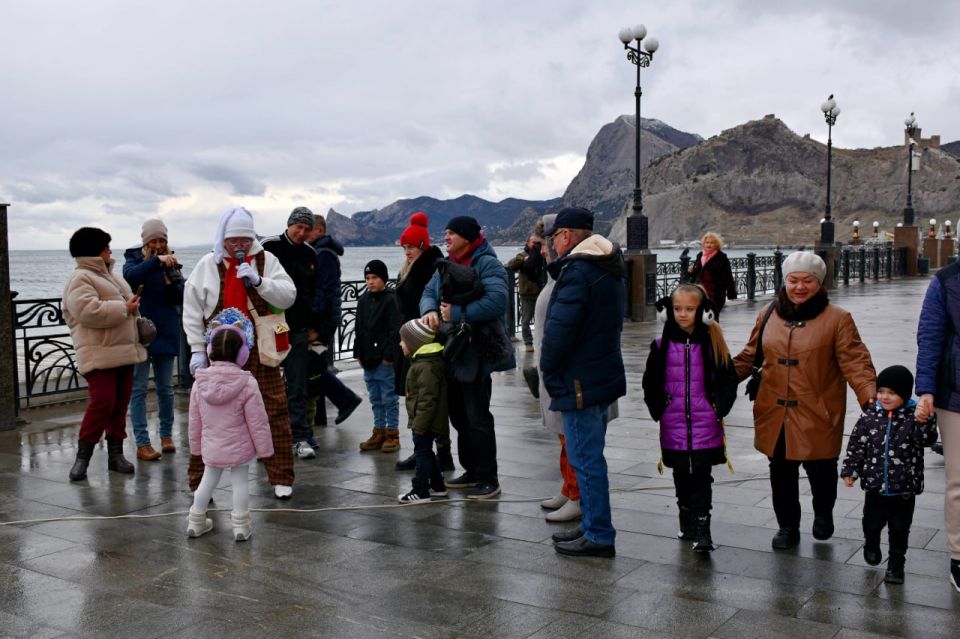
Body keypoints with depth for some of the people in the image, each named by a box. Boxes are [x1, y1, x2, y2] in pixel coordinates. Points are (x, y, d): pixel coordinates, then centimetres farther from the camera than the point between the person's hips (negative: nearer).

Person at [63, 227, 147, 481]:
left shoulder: (109, 275, 21)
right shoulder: (80, 279, -10)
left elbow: (126, 302, 33)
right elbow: (89, 312, -24)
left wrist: (133, 310, 12)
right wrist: (124, 309, -16)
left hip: (124, 351, 9)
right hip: (100, 354, -9)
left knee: (120, 404, 9)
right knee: (101, 402, -14)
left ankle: (116, 454, 17)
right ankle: (82, 457, -2)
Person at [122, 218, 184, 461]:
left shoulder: (171, 263, 6)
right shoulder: (134, 259, 0)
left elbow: (181, 298, 1)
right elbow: (130, 276, -24)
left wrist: (171, 283, -18)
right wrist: (156, 261, -33)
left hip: (165, 331, 3)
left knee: (165, 387, 11)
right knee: (139, 388, -3)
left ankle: (166, 435, 24)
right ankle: (142, 444, -1)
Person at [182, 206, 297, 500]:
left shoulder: (266, 260, 2)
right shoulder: (208, 264, 1)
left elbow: (288, 297, -4)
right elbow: (192, 310, 2)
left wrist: (258, 280, -18)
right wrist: (197, 350, -1)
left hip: (260, 351, 1)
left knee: (275, 414, 4)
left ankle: (281, 478, 17)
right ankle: (200, 481, 16)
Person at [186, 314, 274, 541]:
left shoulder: (199, 383, -8)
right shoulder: (247, 384, -19)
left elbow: (195, 420, 3)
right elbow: (257, 421, -14)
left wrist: (196, 446, 17)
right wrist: (264, 448, -2)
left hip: (210, 448, 4)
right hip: (239, 448, -4)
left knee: (208, 480, 20)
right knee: (240, 482, 9)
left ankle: (196, 521, 31)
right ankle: (241, 526, 14)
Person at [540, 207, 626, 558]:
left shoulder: (577, 270, -18)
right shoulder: (609, 269, 14)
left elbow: (559, 329, -23)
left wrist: (549, 374, -10)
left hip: (580, 382, -10)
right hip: (606, 375, 10)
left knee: (586, 459, -3)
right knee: (590, 456, 18)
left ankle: (598, 536, 3)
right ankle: (592, 526, 28)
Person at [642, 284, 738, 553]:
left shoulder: (713, 344, 0)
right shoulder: (662, 345, 2)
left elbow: (729, 379, 5)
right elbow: (650, 382, 9)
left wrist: (720, 408, -4)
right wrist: (658, 409, 1)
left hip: (705, 425, -2)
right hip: (674, 427, 2)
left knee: (701, 477, -2)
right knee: (681, 475, 13)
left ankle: (702, 530, 1)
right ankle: (686, 522, 27)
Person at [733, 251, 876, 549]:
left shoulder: (837, 319, -4)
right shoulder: (769, 315, 7)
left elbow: (854, 362, -10)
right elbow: (750, 356, 15)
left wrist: (869, 393, -25)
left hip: (817, 415, -3)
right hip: (775, 413, 3)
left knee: (820, 469, 8)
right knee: (781, 472, 11)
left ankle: (823, 514, 38)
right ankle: (787, 527, 30)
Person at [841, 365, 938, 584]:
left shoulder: (914, 416, -8)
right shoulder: (870, 416, -3)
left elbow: (927, 439, -19)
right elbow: (856, 444, 2)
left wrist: (923, 422, -37)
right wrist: (850, 470, 2)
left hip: (904, 489, -2)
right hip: (875, 486, 2)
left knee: (899, 529, 10)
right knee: (872, 523, 19)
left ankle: (896, 564, 25)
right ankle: (871, 546, 47)